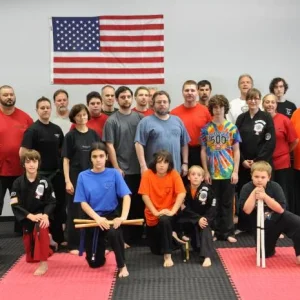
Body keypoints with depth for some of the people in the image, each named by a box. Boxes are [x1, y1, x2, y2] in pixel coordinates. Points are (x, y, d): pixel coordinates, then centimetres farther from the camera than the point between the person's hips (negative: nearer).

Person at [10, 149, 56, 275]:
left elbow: (51, 202, -5)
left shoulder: (44, 182, -10)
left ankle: (43, 263, -23)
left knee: (41, 230, -33)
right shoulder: (18, 183, -8)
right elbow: (15, 205, -12)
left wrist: (45, 215, -23)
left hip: (41, 215, -2)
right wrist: (30, 216, -23)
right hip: (25, 218, 3)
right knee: (28, 242, 10)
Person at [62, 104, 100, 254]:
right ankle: (73, 245, 11)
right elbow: (66, 160, -5)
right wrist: (67, 181, -12)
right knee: (75, 212, 3)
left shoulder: (93, 134, 6)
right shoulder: (70, 136, -4)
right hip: (76, 178, -3)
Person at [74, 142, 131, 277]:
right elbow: (83, 203, -7)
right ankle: (101, 245, 43)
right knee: (95, 263, 6)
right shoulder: (83, 176, -5)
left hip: (111, 214, -1)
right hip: (92, 218, 1)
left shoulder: (114, 173, -6)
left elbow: (126, 196, -12)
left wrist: (123, 216, -29)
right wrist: (97, 218, -23)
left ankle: (122, 265, -12)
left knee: (114, 233, -38)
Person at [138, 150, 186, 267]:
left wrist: (173, 211, -29)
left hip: (168, 212, -2)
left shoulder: (174, 174, -13)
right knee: (155, 250, 12)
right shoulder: (147, 174, -14)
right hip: (152, 215, 2)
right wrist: (155, 212, -24)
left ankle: (167, 255, -25)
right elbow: (145, 195, -16)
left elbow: (181, 193, -20)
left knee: (165, 220, -39)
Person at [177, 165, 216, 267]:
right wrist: (198, 219, -23)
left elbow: (212, 208, -12)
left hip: (205, 217, -2)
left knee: (205, 227, -29)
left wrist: (205, 219, -26)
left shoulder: (207, 189, -14)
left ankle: (207, 256, -37)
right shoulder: (185, 189, -8)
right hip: (190, 219, 3)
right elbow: (186, 209, -11)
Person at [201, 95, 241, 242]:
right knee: (214, 203, 7)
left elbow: (236, 151, 3)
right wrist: (206, 172, -2)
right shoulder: (206, 129, 2)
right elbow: (203, 151, 4)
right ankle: (217, 231, 18)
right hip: (212, 173, 0)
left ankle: (228, 232, 13)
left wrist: (235, 171, -4)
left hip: (228, 172, 0)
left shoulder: (232, 128, 2)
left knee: (227, 203, 6)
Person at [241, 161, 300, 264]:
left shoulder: (275, 187, -16)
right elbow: (247, 210, -24)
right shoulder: (247, 188, -15)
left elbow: (280, 209, -22)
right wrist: (254, 192, -31)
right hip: (264, 226, 1)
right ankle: (271, 243, 41)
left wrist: (265, 196, -33)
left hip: (280, 219, -1)